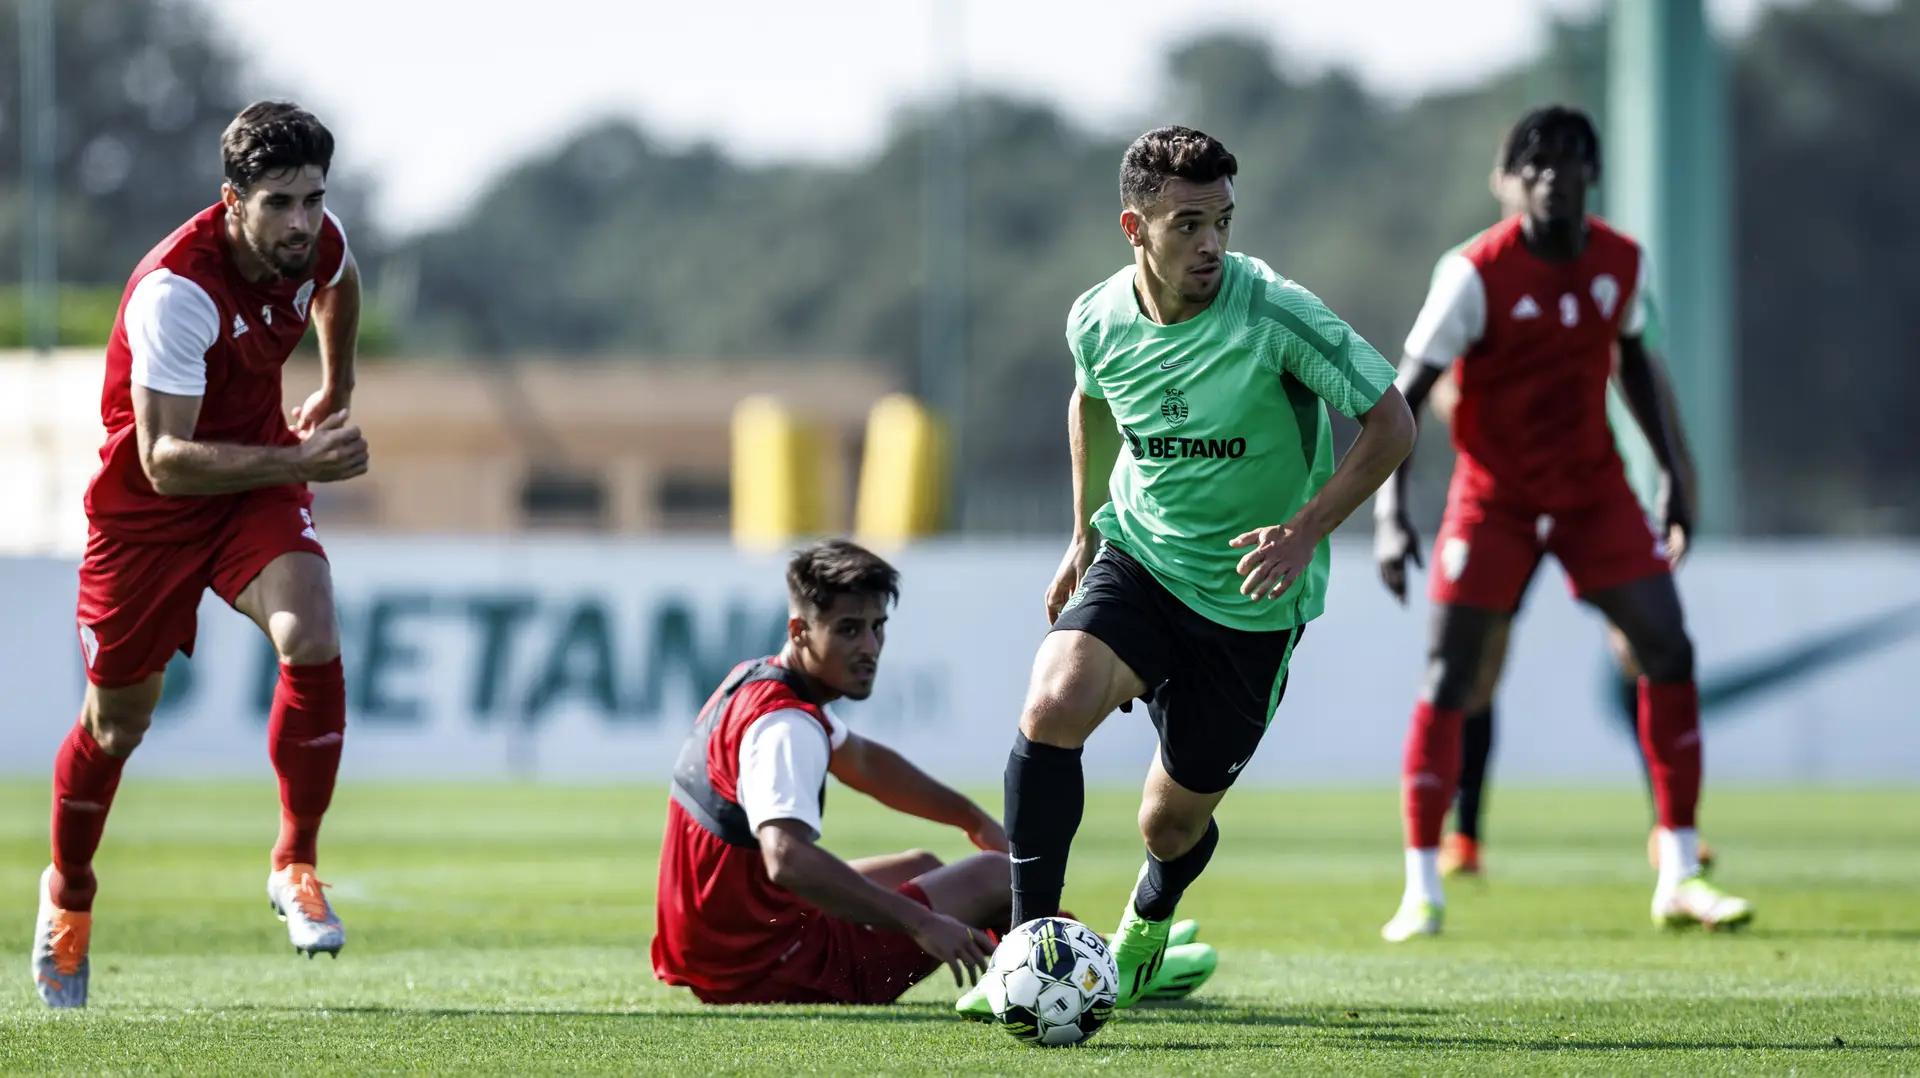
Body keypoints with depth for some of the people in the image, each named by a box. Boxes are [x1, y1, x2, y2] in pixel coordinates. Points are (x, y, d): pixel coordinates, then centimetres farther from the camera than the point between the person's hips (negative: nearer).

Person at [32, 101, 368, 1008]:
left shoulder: (318, 241, -13)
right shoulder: (176, 290, -33)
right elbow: (165, 459, -34)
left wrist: (335, 392, 20)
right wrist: (302, 462, -39)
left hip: (258, 475, 4)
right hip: (146, 501, -4)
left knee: (311, 639, -25)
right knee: (118, 721, 11)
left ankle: (296, 864, -9)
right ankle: (68, 893, 39)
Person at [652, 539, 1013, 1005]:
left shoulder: (755, 680, 8)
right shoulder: (785, 727, -24)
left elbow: (862, 760, 29)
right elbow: (787, 858, -41)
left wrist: (974, 820, 29)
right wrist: (921, 924, -41)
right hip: (773, 973, -10)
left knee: (920, 867, 29)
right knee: (995, 876, 0)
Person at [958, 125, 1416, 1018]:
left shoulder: (1273, 315, -22)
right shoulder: (1098, 320, -8)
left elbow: (1390, 424, -15)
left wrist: (1306, 530, -25)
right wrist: (1084, 532, 21)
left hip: (1251, 601, -2)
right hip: (1137, 558, 2)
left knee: (1174, 820, 8)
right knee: (1051, 711, -27)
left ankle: (1149, 919, 47)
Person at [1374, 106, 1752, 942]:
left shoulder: (1621, 262, -5)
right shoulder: (1477, 274, -19)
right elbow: (1406, 392, -18)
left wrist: (1669, 472, 14)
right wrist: (1390, 512, -28)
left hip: (1593, 489, 4)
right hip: (1494, 496, -4)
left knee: (1669, 651, -7)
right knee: (1448, 678, -8)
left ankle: (1679, 879, 1)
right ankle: (1421, 890, 3)